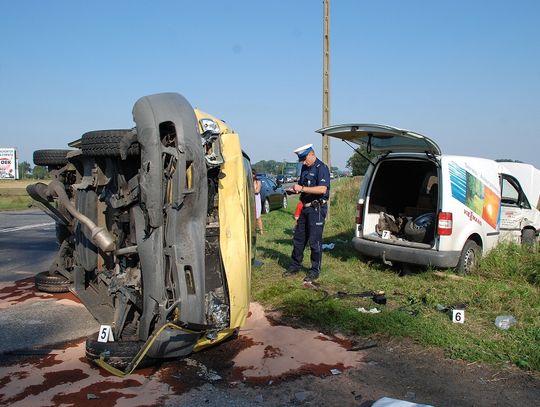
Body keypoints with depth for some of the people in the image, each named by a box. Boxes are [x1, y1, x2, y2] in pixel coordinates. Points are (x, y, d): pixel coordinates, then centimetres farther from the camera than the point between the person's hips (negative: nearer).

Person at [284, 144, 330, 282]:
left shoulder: (321, 168, -13)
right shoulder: (305, 168, 13)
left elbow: (322, 189, -25)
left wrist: (302, 188, -22)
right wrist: (295, 188, 2)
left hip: (317, 208, -9)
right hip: (305, 207, 9)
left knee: (314, 241, -1)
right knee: (298, 238, 13)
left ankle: (315, 271, 10)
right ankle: (295, 266, 25)